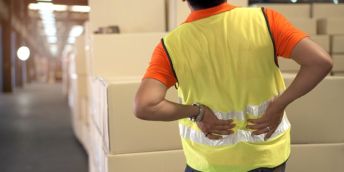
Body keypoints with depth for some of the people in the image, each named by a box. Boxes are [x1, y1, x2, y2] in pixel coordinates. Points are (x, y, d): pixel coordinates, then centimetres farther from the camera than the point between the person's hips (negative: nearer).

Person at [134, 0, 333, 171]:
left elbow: (144, 107, -27)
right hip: (266, 153, 1)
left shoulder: (171, 45, -17)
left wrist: (196, 112, -14)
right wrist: (279, 106, -13)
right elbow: (321, 62, -20)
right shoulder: (264, 20, -16)